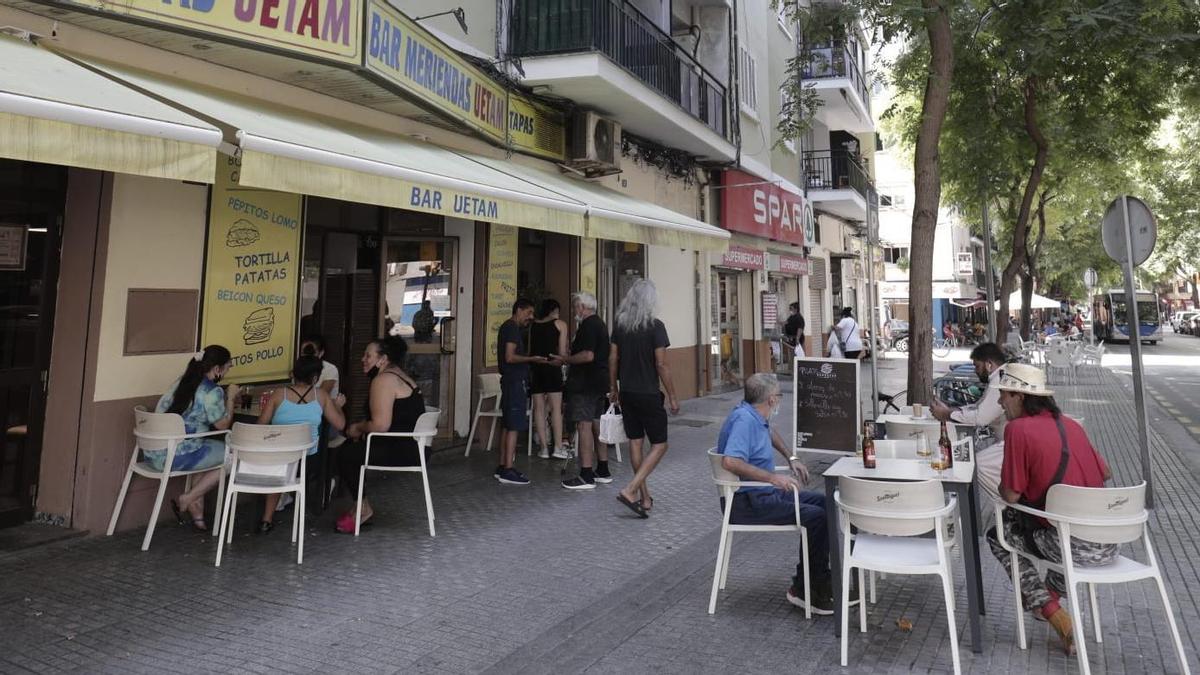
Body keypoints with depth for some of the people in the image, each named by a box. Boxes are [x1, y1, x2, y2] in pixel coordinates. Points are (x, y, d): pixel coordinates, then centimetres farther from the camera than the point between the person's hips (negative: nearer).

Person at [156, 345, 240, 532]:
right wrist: (230, 398, 8)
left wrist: (226, 399, 23)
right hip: (175, 458, -9)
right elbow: (223, 425, -2)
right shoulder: (212, 392, -15)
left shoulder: (182, 381, 11)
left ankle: (196, 513, 23)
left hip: (153, 451, 9)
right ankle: (186, 500, 5)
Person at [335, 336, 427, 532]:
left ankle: (364, 509, 11)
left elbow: (380, 425, -22)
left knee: (345, 454, -3)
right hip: (414, 447, 11)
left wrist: (358, 428, -2)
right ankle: (360, 505, 19)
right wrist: (361, 427, 10)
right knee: (352, 448, 17)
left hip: (403, 451, -11)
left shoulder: (383, 380, -14)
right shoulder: (399, 376, 18)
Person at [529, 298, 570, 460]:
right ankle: (558, 447, -5)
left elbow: (529, 350, 10)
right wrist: (562, 358, 19)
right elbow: (562, 352, -1)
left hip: (535, 367, 4)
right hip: (552, 367, -4)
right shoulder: (560, 324, 3)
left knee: (539, 408, 6)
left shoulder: (532, 325, 13)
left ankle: (544, 447, 7)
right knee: (556, 408, -2)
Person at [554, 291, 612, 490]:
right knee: (596, 425, 15)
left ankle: (586, 476, -7)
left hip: (585, 384, -10)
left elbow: (588, 355, -25)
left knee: (584, 426, -8)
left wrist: (565, 360, -13)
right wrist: (568, 359, 21)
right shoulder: (600, 323, 17)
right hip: (599, 382, 10)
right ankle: (603, 471, 22)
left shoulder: (588, 326, -15)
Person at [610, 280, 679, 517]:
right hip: (648, 395, -6)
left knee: (635, 442, 13)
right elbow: (661, 365, -14)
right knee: (659, 445, 4)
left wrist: (613, 388, 19)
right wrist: (672, 396, -6)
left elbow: (612, 359, 8)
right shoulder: (655, 326, -13)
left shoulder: (619, 324, 4)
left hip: (626, 393, 6)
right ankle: (630, 490, -8)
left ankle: (645, 497, 21)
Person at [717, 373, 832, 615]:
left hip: (766, 493, 11)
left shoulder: (757, 417, 8)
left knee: (823, 502, 9)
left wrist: (791, 458, 24)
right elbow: (730, 461, -36)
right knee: (816, 517, -20)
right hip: (747, 502, -11)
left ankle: (819, 578, 13)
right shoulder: (744, 419, -22)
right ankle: (803, 589, -6)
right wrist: (772, 477, -35)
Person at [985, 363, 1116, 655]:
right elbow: (1105, 473, 18)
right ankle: (1052, 595, 38)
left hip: (1077, 548, -7)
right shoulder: (1070, 424, 8)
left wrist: (1005, 485, 12)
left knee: (998, 535, 14)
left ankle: (1050, 610, 8)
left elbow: (1010, 495, -12)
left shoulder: (1018, 429, -13)